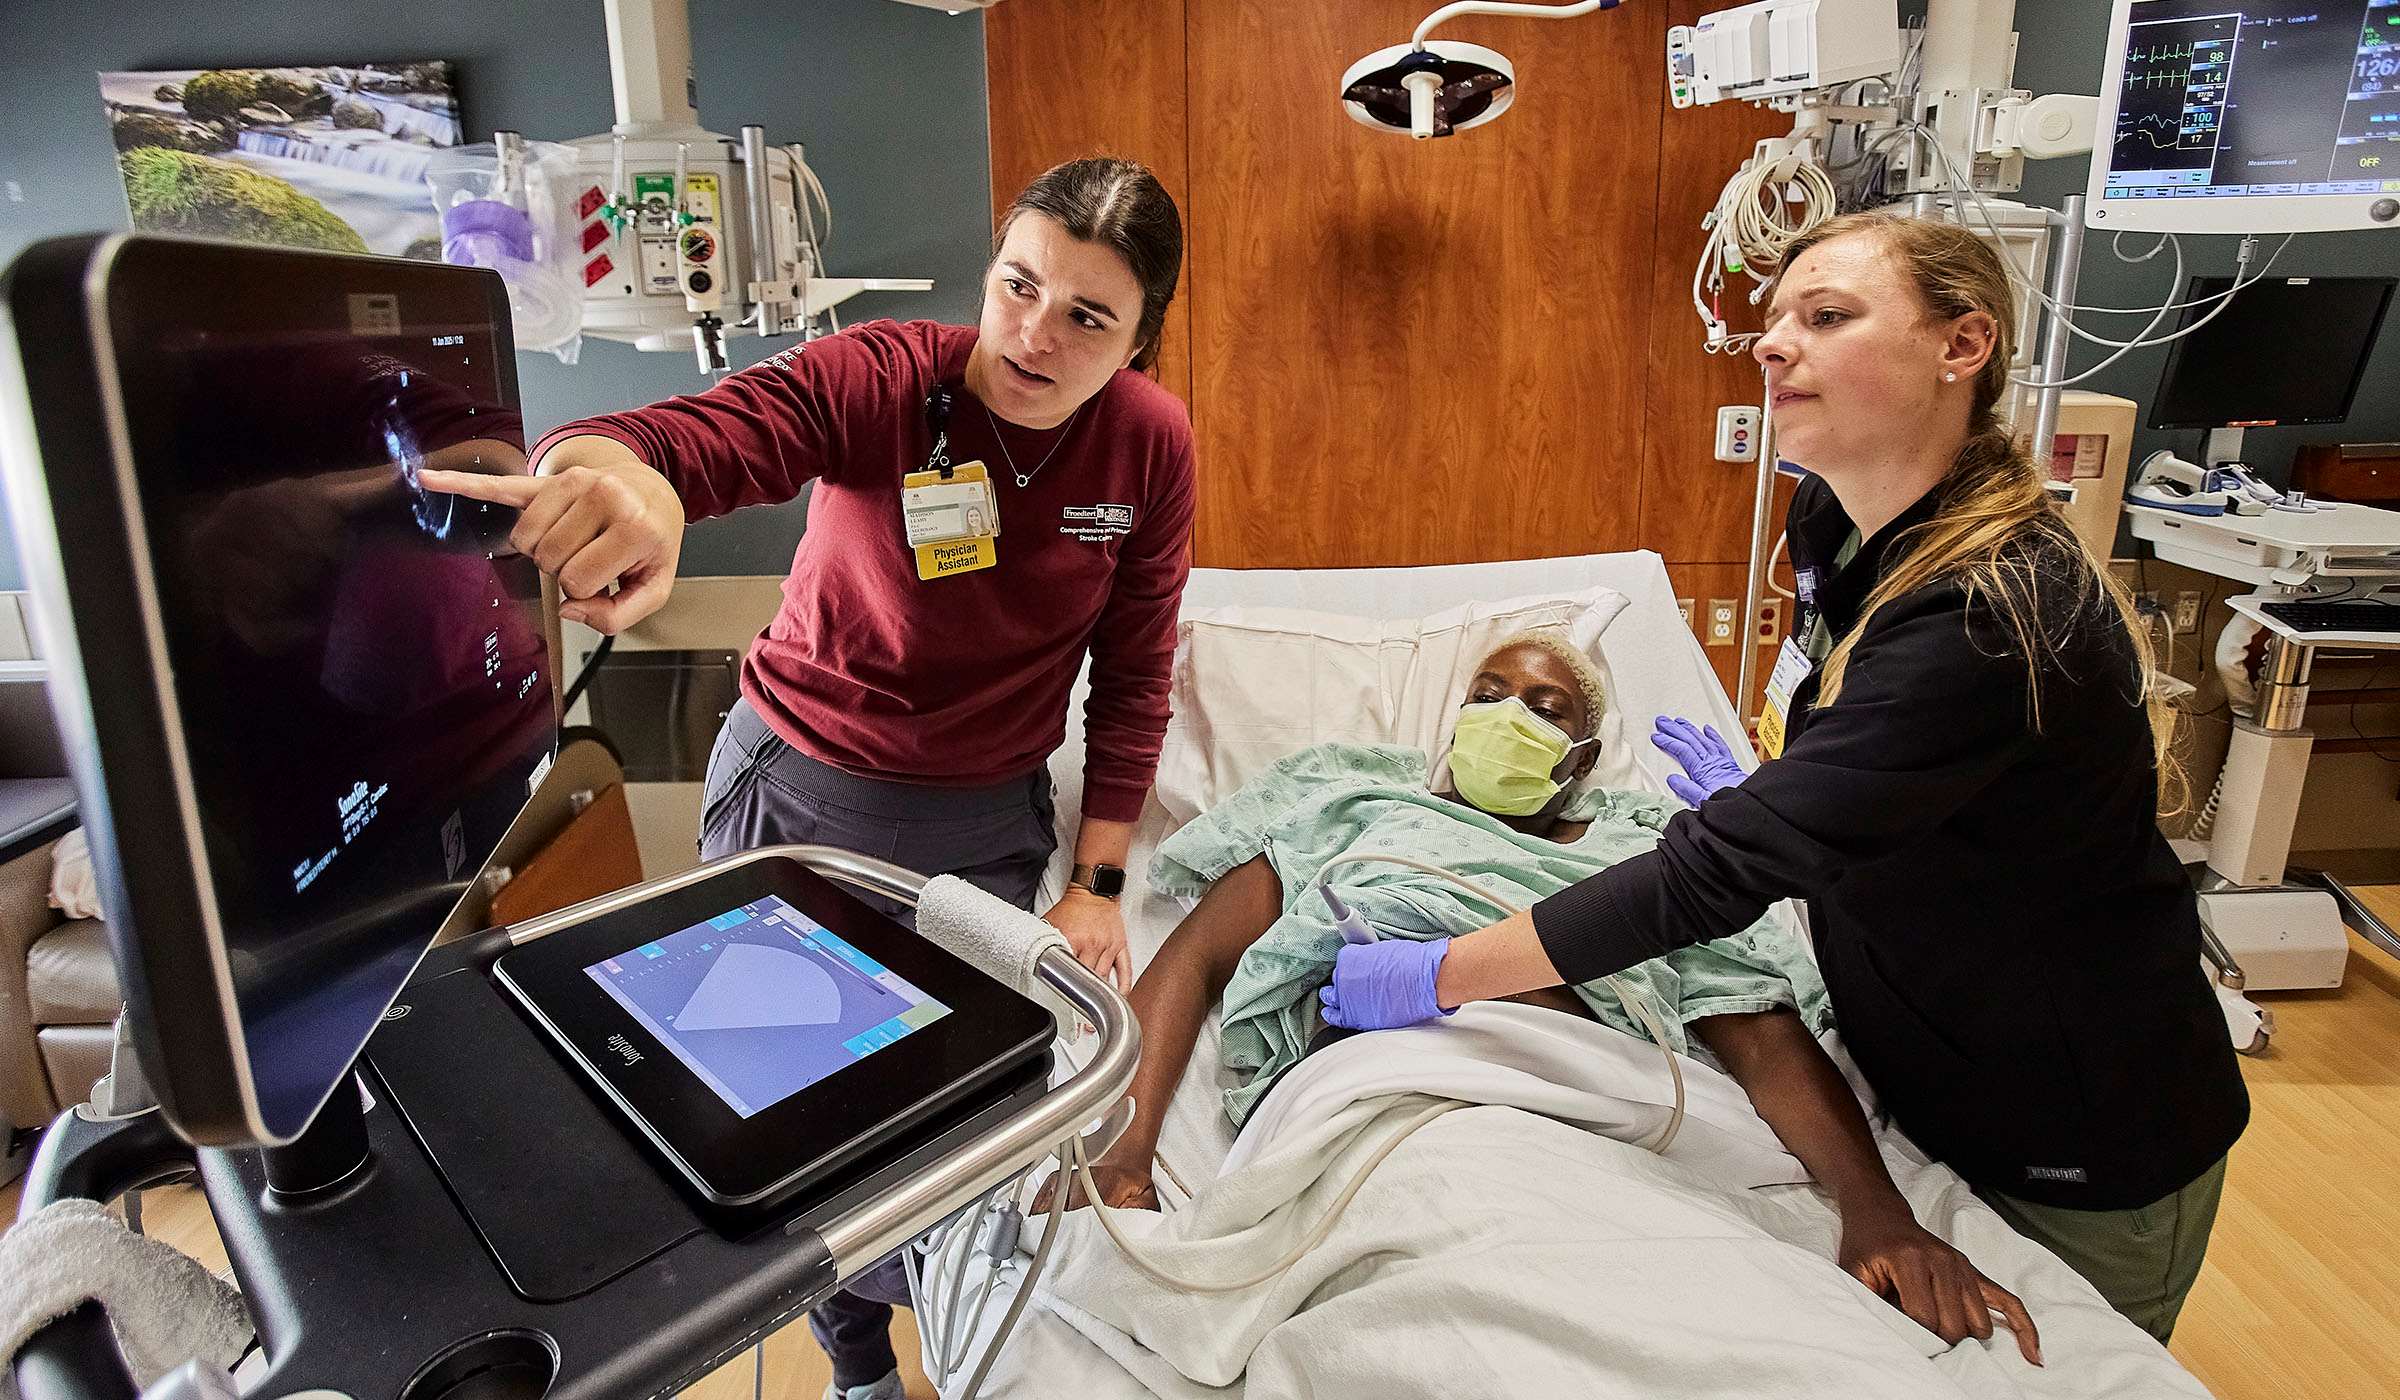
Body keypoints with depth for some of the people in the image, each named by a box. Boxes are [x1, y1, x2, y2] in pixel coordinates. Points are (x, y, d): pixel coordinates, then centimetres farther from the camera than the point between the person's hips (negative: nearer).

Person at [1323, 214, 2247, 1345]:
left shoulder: (2000, 612, -34)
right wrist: (1770, 796, 4)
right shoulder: (1831, 524, -7)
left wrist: (1436, 977, -34)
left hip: (2085, 1161, -7)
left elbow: (1721, 870, -38)